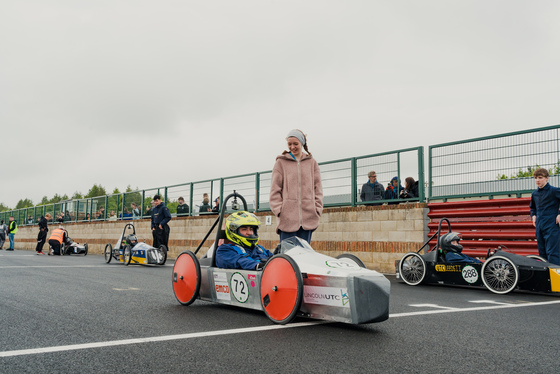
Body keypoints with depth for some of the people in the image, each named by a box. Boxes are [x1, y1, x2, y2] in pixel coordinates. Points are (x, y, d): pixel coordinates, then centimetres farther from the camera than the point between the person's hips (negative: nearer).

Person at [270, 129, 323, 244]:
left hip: (308, 217, 2)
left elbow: (317, 188, 14)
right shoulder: (281, 163, 7)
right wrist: (279, 209, -6)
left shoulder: (312, 163, 14)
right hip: (287, 217, -2)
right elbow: (275, 189, 4)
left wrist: (317, 208, 3)